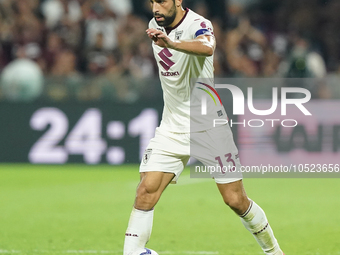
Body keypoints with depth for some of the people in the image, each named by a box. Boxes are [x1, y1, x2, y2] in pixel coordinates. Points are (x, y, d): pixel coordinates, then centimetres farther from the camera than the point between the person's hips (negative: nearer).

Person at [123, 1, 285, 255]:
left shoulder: (198, 25, -20)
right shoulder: (156, 26, 2)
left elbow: (206, 47, -45)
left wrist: (171, 43, -63)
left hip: (209, 127, -5)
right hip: (172, 127, 5)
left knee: (236, 200, 1)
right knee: (146, 191, -13)